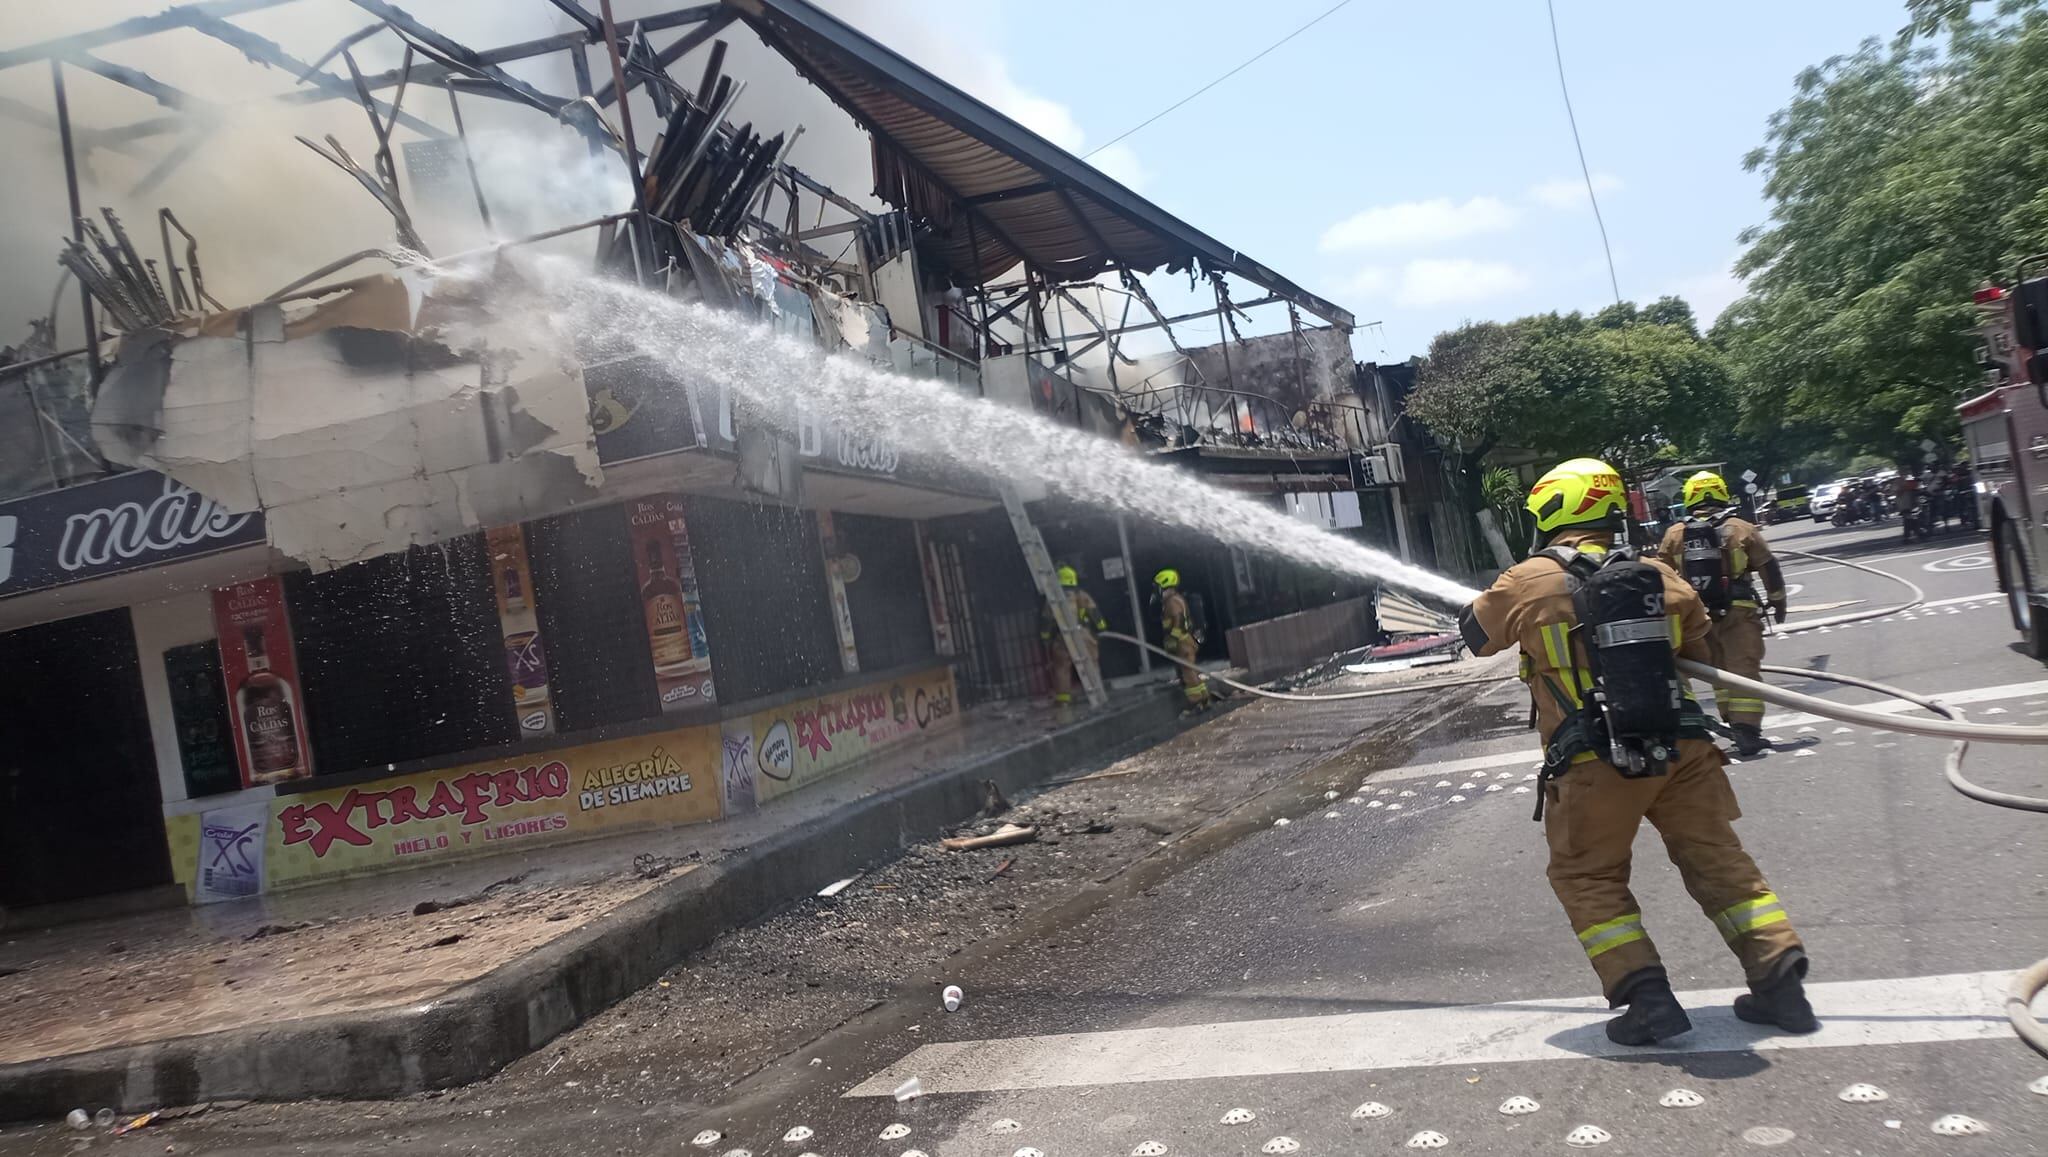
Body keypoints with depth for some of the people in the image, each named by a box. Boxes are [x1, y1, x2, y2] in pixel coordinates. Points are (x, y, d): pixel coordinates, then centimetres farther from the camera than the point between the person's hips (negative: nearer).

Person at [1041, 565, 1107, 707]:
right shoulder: (1082, 596, 9)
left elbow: (1047, 621, 7)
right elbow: (1095, 614, 4)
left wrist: (1045, 637, 19)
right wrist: (1102, 628, 14)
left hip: (1063, 638, 0)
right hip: (1084, 635, 0)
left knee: (1062, 667, 5)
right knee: (1090, 665, 7)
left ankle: (1062, 697, 0)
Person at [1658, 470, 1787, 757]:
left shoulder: (1674, 535, 3)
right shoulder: (1741, 529, -3)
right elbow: (1769, 569, 2)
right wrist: (1777, 601, 16)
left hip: (1697, 615, 3)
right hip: (1738, 613, -3)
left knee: (1719, 670, 16)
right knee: (1744, 669, -1)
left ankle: (1735, 724, 21)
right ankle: (1746, 730, -7)